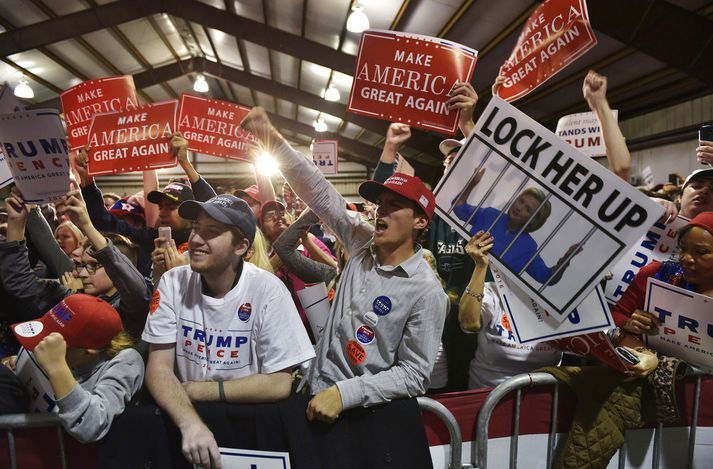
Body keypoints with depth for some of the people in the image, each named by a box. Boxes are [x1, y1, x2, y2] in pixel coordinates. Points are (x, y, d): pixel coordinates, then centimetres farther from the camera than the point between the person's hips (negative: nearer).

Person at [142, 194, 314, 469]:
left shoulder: (267, 290, -14)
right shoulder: (173, 282, -6)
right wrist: (189, 421, -25)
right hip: (185, 417, 2)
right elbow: (158, 368, -7)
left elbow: (279, 383, -14)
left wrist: (197, 390, -12)